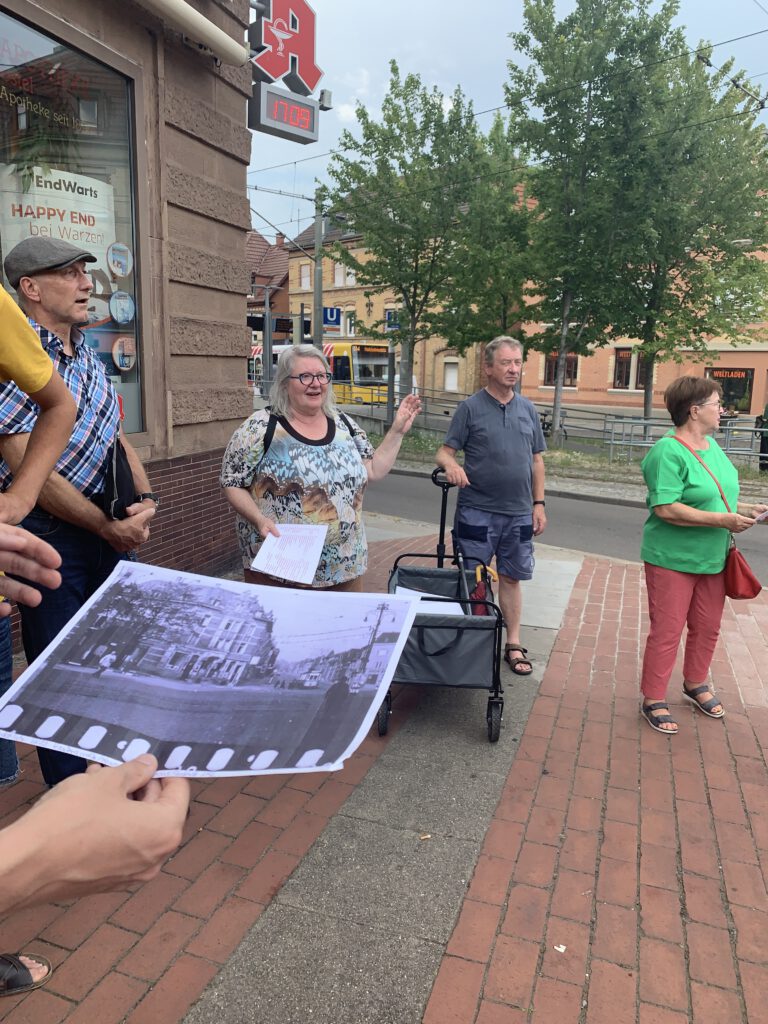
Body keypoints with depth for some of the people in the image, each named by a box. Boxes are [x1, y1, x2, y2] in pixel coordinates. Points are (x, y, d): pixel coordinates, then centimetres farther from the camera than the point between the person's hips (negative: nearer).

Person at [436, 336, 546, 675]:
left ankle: (513, 645, 24)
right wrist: (450, 464, -28)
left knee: (511, 578, 12)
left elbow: (537, 460, 13)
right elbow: (444, 451, -5)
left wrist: (538, 503, 8)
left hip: (518, 513, 4)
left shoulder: (528, 409, 9)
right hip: (477, 511, -3)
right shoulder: (470, 408, -3)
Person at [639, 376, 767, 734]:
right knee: (666, 631, 1)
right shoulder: (668, 452, -18)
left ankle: (696, 684, 40)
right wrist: (723, 520, -23)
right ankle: (653, 700, 16)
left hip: (713, 558, 8)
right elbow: (666, 508, -26)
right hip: (673, 558, -8)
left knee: (708, 628, 18)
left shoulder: (712, 444, 9)